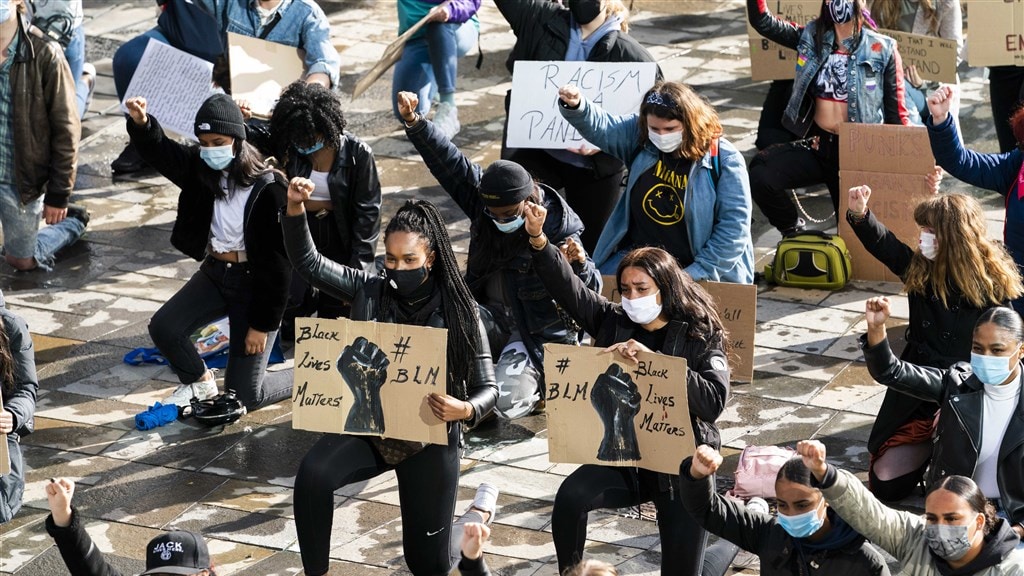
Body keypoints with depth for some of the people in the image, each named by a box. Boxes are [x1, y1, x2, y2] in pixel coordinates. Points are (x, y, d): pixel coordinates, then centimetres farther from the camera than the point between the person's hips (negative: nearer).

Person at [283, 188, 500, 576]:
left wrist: (466, 410, -32)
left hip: (429, 440, -2)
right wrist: (295, 208, -31)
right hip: (368, 426, 2)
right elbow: (307, 261, -13)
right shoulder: (370, 292, -5)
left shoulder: (459, 312, -11)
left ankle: (481, 509, 40)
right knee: (313, 474, -32)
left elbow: (487, 388, -8)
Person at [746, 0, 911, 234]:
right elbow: (762, 21, -3)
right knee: (759, 176, -22)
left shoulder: (881, 50, -6)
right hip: (816, 147, 2)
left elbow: (896, 112, -3)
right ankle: (793, 232, 4)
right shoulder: (811, 37, 4)